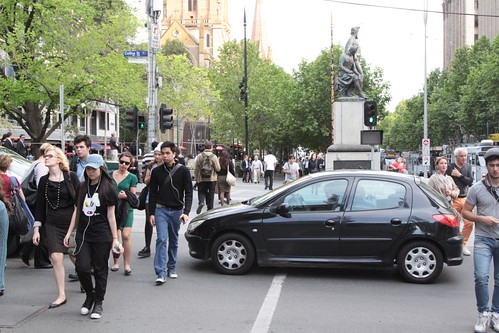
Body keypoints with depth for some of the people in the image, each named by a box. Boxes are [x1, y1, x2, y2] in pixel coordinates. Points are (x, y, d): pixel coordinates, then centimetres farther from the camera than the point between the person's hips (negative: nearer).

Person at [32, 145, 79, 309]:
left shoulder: (71, 177, -5)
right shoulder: (44, 181, 5)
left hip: (71, 222, -2)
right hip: (52, 224, 2)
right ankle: (61, 295, 0)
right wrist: (36, 228, 6)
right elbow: (40, 205, 8)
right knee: (56, 257, -8)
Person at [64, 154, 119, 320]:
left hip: (102, 236, -4)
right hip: (83, 234, 4)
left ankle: (98, 303, 17)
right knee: (82, 267, -6)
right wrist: (69, 232, 12)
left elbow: (111, 215, -3)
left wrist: (115, 238, -4)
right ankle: (89, 295, 20)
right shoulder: (82, 187, 10)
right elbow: (77, 210, 15)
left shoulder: (108, 189, -3)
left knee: (100, 270, 4)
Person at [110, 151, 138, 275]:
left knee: (126, 236, -11)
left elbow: (133, 196, 2)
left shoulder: (132, 177, 3)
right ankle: (116, 262, 16)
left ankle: (127, 264, -4)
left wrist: (125, 196, -17)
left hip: (126, 209, -2)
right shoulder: (110, 175, 9)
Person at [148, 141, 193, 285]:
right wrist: (151, 213, 1)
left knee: (174, 241, 11)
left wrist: (186, 212, -15)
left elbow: (188, 193, -4)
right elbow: (152, 194, 6)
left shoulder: (183, 171, -3)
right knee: (161, 239, -12)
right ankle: (161, 273, -15)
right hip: (161, 210, -1)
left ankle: (171, 269, 26)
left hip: (177, 211, 1)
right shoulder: (157, 171, 1)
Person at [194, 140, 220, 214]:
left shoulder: (199, 156, -4)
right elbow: (218, 168, -6)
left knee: (201, 192, 12)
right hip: (212, 179, 0)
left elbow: (196, 169, -2)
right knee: (211, 194, 9)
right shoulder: (214, 156, -7)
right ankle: (210, 208, 13)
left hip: (201, 179, 1)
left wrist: (196, 178, 8)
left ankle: (201, 202, -15)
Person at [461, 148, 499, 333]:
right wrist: (482, 219, -14)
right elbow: (465, 212, 3)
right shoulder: (477, 188, -1)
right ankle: (483, 314, 2)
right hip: (483, 239, -2)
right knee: (481, 277, -13)